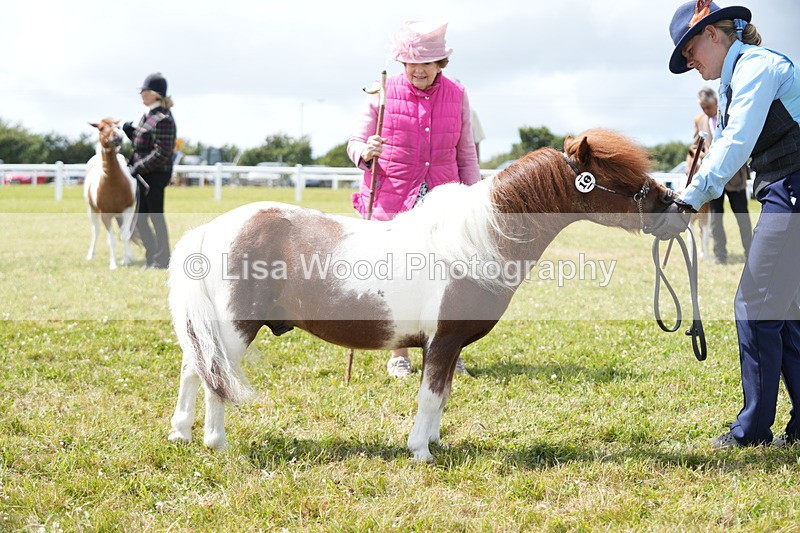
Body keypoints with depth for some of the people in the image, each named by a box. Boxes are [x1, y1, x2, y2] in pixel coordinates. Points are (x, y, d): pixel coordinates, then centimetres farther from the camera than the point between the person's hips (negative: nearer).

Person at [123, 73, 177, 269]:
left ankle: (162, 259, 10)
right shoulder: (148, 116, 12)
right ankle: (152, 255, 23)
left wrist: (138, 167, -20)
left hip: (156, 175, -10)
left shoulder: (163, 119, -17)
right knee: (140, 217, 12)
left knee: (155, 216, -1)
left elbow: (161, 154, -21)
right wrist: (130, 132, 4)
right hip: (144, 175, 10)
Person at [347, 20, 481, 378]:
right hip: (392, 203, -2)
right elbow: (355, 143, 1)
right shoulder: (383, 93, -3)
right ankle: (398, 356, 17)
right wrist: (365, 153, -22)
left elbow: (466, 155, 12)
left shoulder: (457, 96, 5)